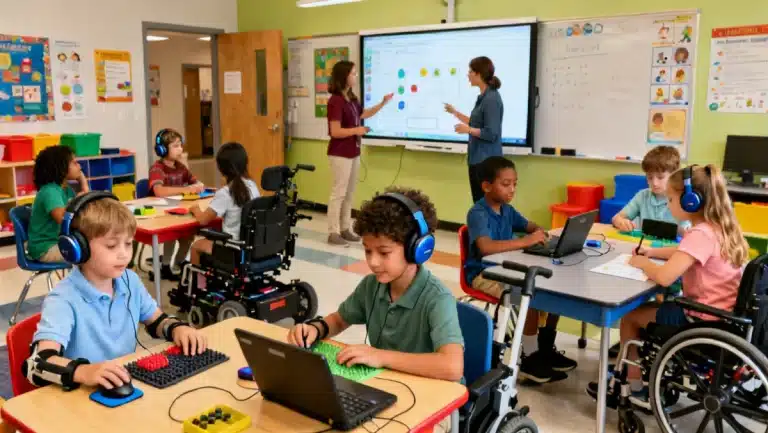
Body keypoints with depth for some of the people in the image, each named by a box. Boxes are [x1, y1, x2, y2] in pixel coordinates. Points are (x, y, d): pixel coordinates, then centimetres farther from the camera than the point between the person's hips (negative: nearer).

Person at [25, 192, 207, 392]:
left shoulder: (129, 280, 3)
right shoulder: (63, 300, -16)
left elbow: (156, 320, 17)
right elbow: (38, 364, -27)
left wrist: (177, 328, -3)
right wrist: (84, 372, -45)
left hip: (129, 385, 4)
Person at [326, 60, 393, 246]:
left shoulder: (352, 98, 9)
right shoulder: (336, 101, -18)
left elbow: (364, 114, 26)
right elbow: (335, 132, -21)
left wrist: (383, 103, 17)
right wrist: (357, 130, -15)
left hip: (353, 152, 9)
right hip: (340, 154, -9)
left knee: (350, 193, 13)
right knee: (339, 193, -5)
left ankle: (345, 228, 22)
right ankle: (333, 233, 2)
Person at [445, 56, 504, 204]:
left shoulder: (492, 99, -17)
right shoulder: (483, 97, 11)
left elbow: (491, 134, -22)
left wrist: (468, 130, -13)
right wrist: (455, 112, 24)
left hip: (486, 161, -10)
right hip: (477, 159, 10)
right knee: (479, 203, 14)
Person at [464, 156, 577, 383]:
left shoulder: (507, 210, 6)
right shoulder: (478, 213, -19)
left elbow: (529, 226, 21)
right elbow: (486, 247, -36)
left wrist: (540, 234, -4)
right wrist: (526, 241, -37)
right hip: (483, 274, -8)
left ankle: (545, 347, 11)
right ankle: (530, 359, -12)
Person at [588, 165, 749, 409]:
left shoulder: (700, 234, -24)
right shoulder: (720, 227, 5)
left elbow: (664, 277, -32)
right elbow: (687, 253, 24)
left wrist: (642, 263, -12)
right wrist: (652, 252, 10)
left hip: (704, 322, -9)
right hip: (723, 316, 9)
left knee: (630, 316, 6)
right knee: (649, 307, 25)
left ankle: (634, 388, 18)